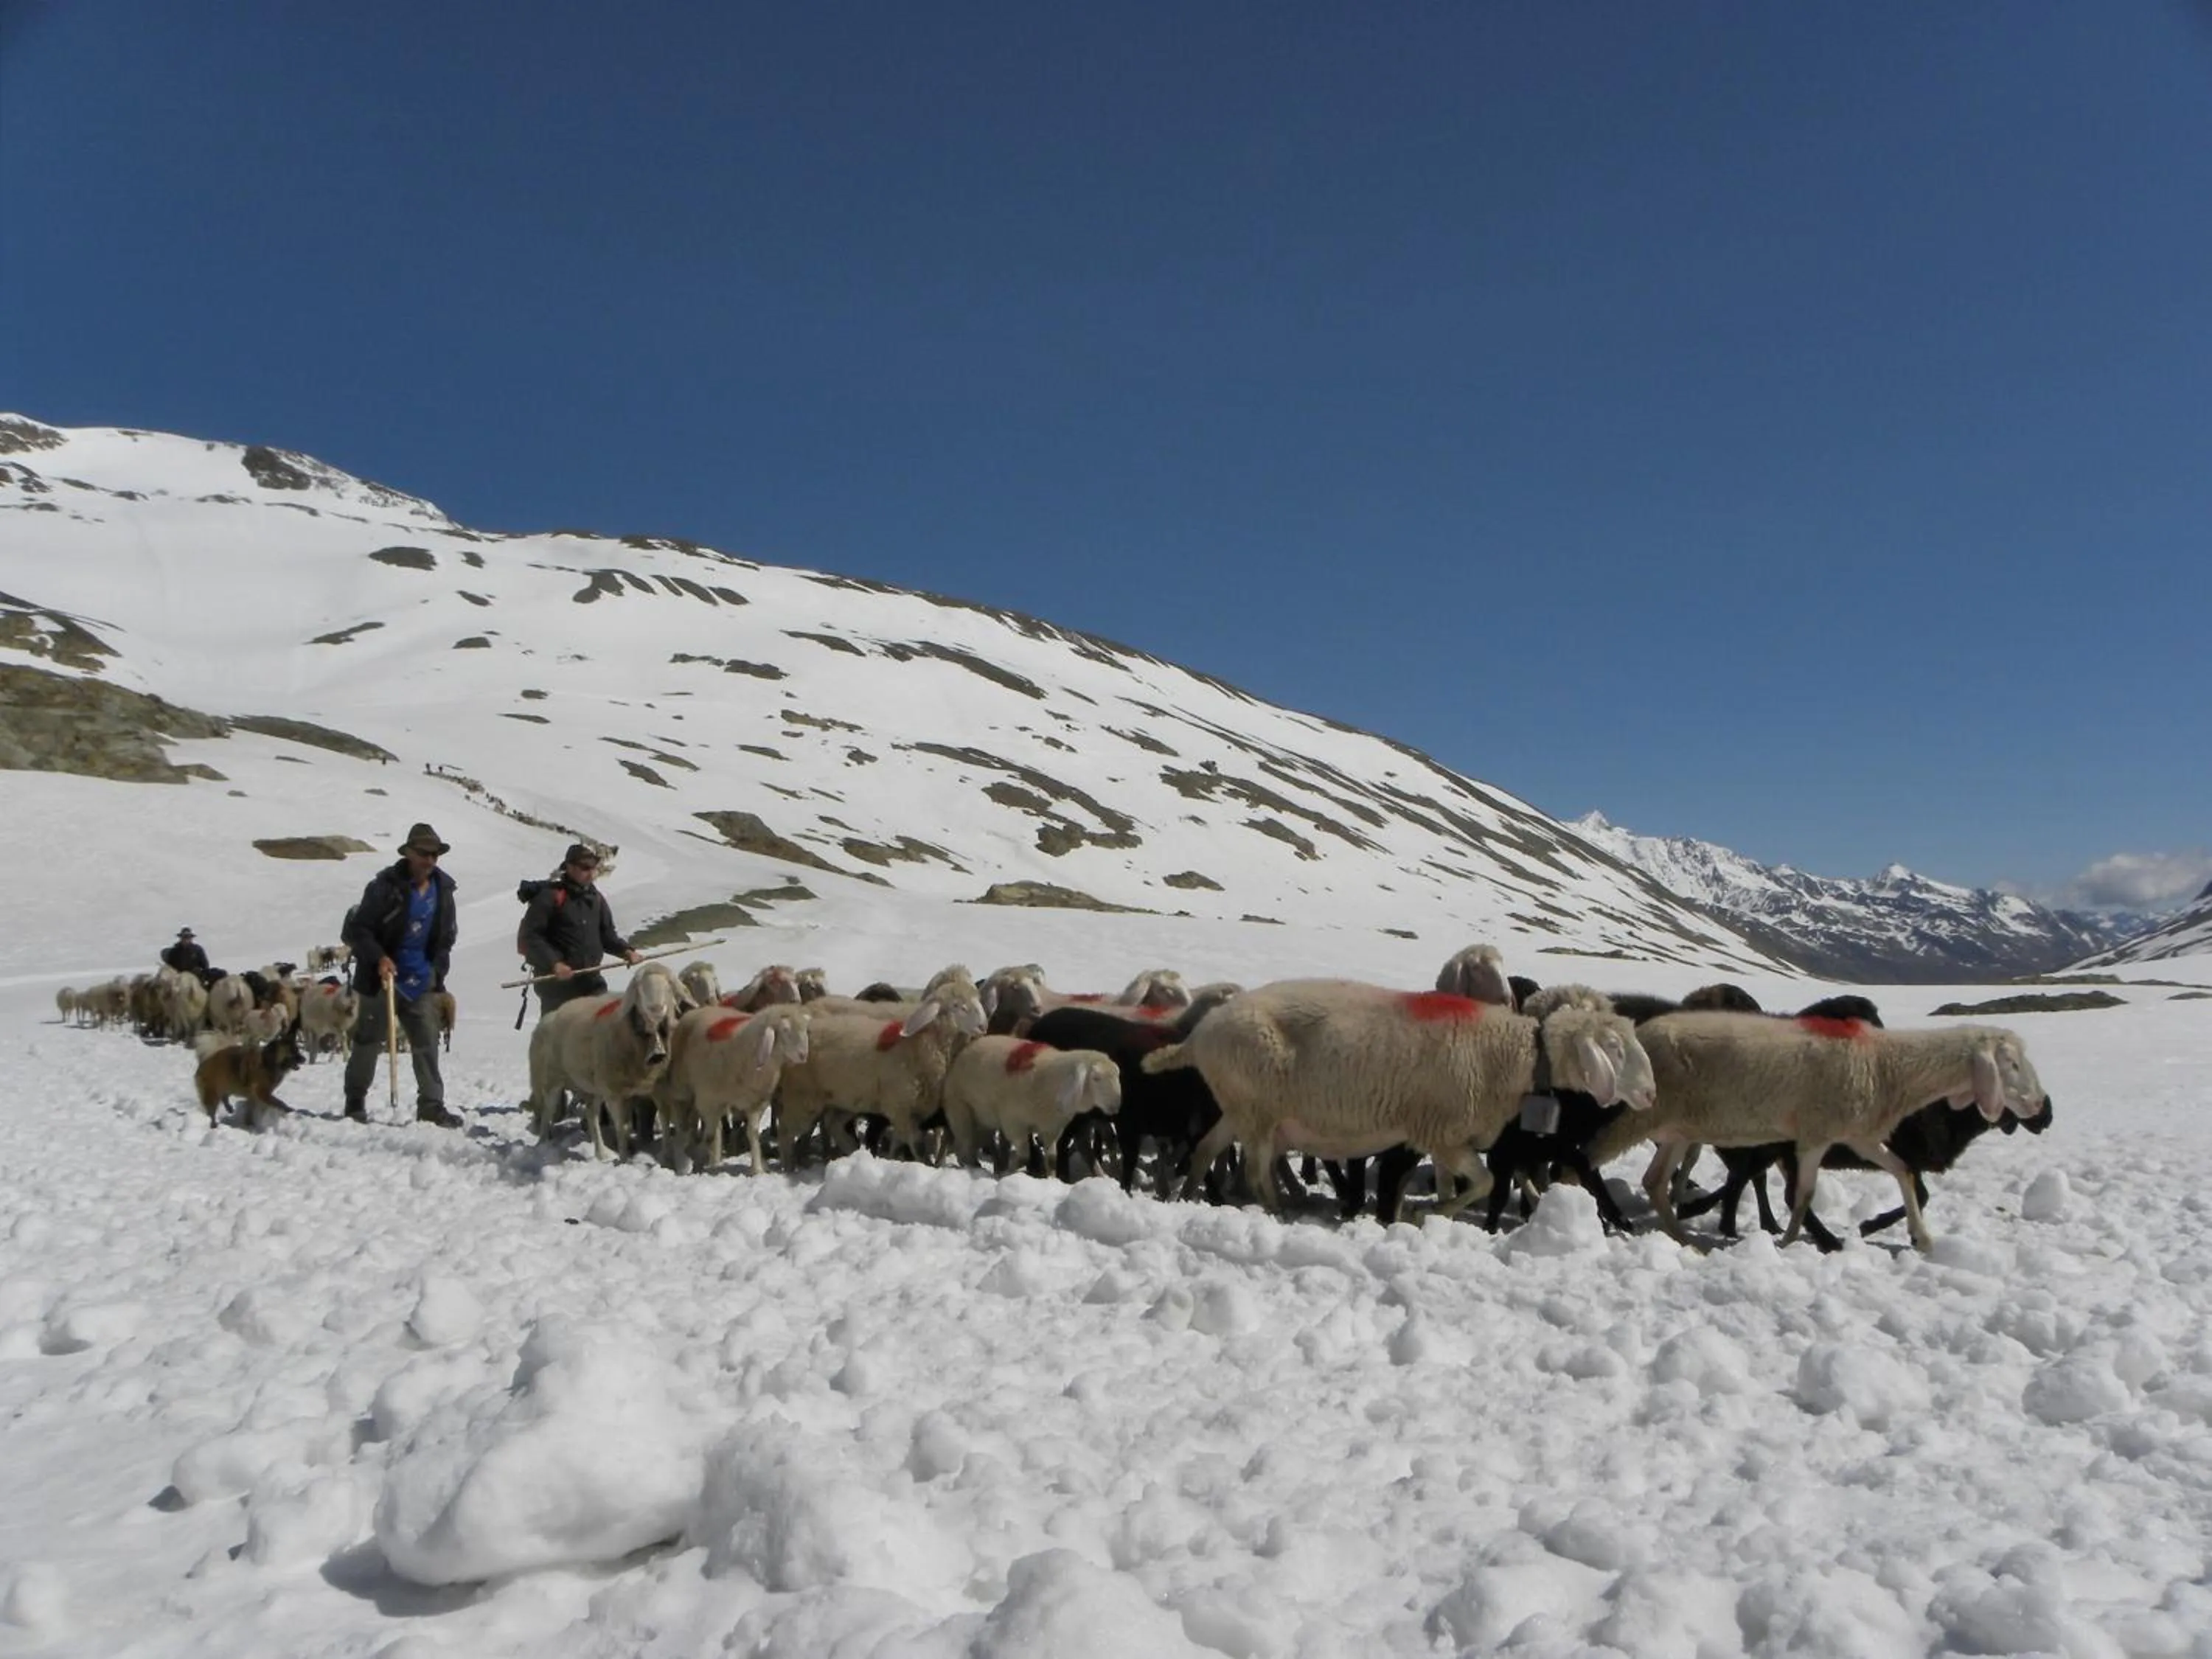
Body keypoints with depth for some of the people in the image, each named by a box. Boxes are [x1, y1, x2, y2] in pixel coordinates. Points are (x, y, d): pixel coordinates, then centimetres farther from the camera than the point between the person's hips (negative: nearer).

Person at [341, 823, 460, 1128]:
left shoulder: (443, 888, 5)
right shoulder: (386, 885, -10)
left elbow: (446, 936, 15)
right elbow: (359, 928, -9)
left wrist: (437, 971, 6)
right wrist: (378, 958, -22)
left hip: (422, 982, 4)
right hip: (382, 978, -4)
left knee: (427, 1044, 0)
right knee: (368, 1041, 8)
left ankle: (431, 1105, 3)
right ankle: (355, 1103, 22)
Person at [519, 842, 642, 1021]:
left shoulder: (596, 899, 10)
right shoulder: (550, 897, -11)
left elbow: (606, 935, 18)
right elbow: (528, 937, -14)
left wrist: (625, 951, -2)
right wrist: (554, 963, -26)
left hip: (591, 982, 6)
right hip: (556, 983, -6)